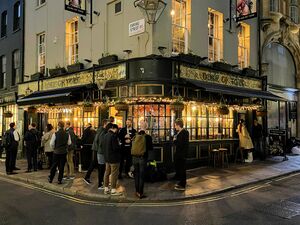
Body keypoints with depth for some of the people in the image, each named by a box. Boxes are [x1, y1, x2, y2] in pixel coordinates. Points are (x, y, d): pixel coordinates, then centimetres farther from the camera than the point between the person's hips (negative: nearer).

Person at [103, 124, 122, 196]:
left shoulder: (105, 135, 7)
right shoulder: (113, 136, -19)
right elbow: (116, 148, -22)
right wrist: (120, 147, -4)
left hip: (107, 157, 9)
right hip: (114, 158, -9)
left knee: (107, 173, 15)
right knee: (114, 174, 0)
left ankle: (106, 189, 23)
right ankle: (113, 190, 5)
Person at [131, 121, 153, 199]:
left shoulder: (135, 136, -3)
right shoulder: (148, 137, -12)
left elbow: (133, 147, 8)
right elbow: (151, 148, -4)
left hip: (135, 158, 3)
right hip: (143, 158, -3)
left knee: (136, 175, 15)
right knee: (142, 175, 4)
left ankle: (137, 191, 23)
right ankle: (140, 193, 7)